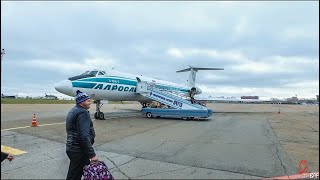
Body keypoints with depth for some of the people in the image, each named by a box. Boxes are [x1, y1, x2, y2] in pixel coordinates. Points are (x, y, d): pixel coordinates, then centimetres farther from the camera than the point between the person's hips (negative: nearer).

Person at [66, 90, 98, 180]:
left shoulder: (73, 111, 15)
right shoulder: (83, 113, -19)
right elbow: (84, 136, -27)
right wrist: (92, 154, -25)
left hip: (72, 148, 10)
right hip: (79, 151, -10)